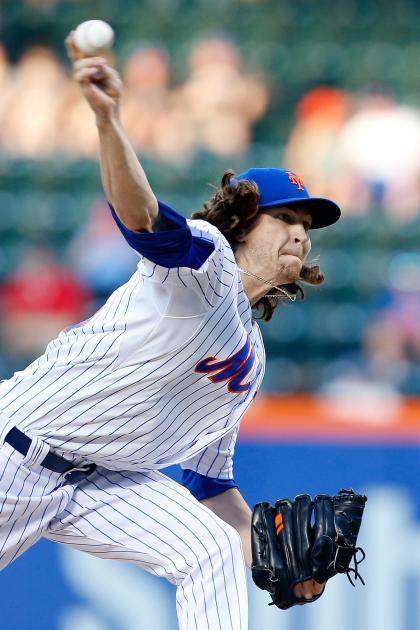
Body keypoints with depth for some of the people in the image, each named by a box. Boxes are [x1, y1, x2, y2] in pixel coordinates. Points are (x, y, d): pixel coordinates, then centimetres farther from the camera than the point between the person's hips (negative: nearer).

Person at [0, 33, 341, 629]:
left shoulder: (250, 360, 14)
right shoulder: (208, 257, -11)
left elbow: (209, 477, 20)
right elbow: (140, 215, -33)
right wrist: (108, 121, -53)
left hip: (101, 483, 8)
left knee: (213, 549, -10)